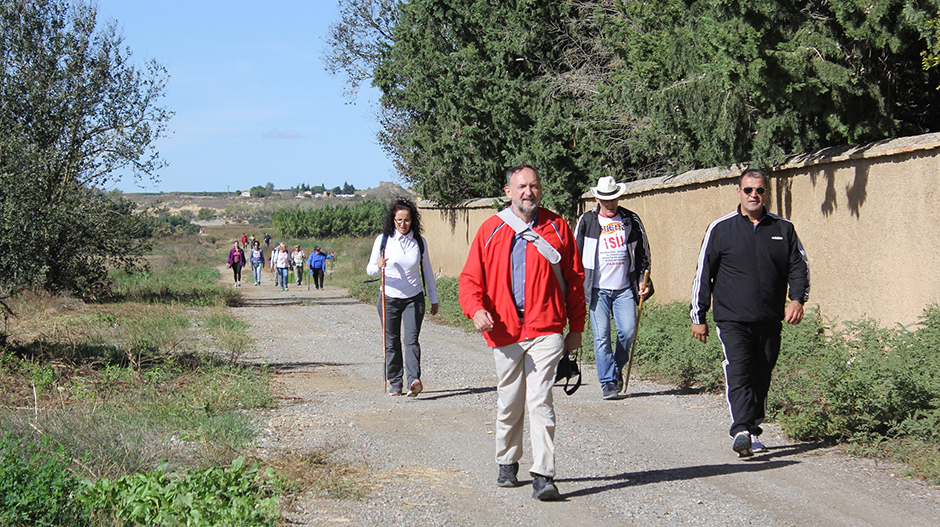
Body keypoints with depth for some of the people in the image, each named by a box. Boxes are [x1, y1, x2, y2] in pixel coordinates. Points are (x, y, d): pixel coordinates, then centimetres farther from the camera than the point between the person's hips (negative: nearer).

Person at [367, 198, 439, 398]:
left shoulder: (419, 241, 3)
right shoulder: (383, 239, -1)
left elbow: (427, 270, 13)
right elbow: (370, 269, -1)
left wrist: (433, 298, 15)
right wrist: (378, 266, -25)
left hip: (414, 299, 0)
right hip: (389, 298, 0)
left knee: (411, 339, -14)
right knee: (392, 342, 5)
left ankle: (414, 380, -25)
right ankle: (395, 382, 15)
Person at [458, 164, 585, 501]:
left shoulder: (557, 228, 5)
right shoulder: (491, 230, 6)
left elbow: (575, 279, 10)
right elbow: (470, 277, 6)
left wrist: (576, 329, 9)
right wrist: (475, 309, -15)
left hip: (546, 330, -2)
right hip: (504, 331, 2)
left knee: (540, 401, -12)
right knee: (508, 403, 12)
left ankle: (543, 476, -14)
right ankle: (507, 464, 31)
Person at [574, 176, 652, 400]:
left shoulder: (631, 220, 10)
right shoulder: (586, 221, 5)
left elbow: (643, 253, 16)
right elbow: (576, 255, 9)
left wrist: (643, 280, 8)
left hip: (624, 288, 1)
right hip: (597, 289, -1)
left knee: (628, 331, -8)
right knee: (602, 336, -6)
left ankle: (617, 369, 18)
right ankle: (608, 383, 0)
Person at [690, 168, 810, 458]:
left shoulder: (783, 228, 10)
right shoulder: (721, 229, 3)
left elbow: (799, 266, 13)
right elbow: (703, 274, 6)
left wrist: (797, 299, -5)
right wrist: (698, 317, 5)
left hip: (770, 321, 3)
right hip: (732, 320, -3)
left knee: (761, 377, 7)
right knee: (738, 372, -17)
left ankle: (753, 432, 18)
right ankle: (742, 431, -25)